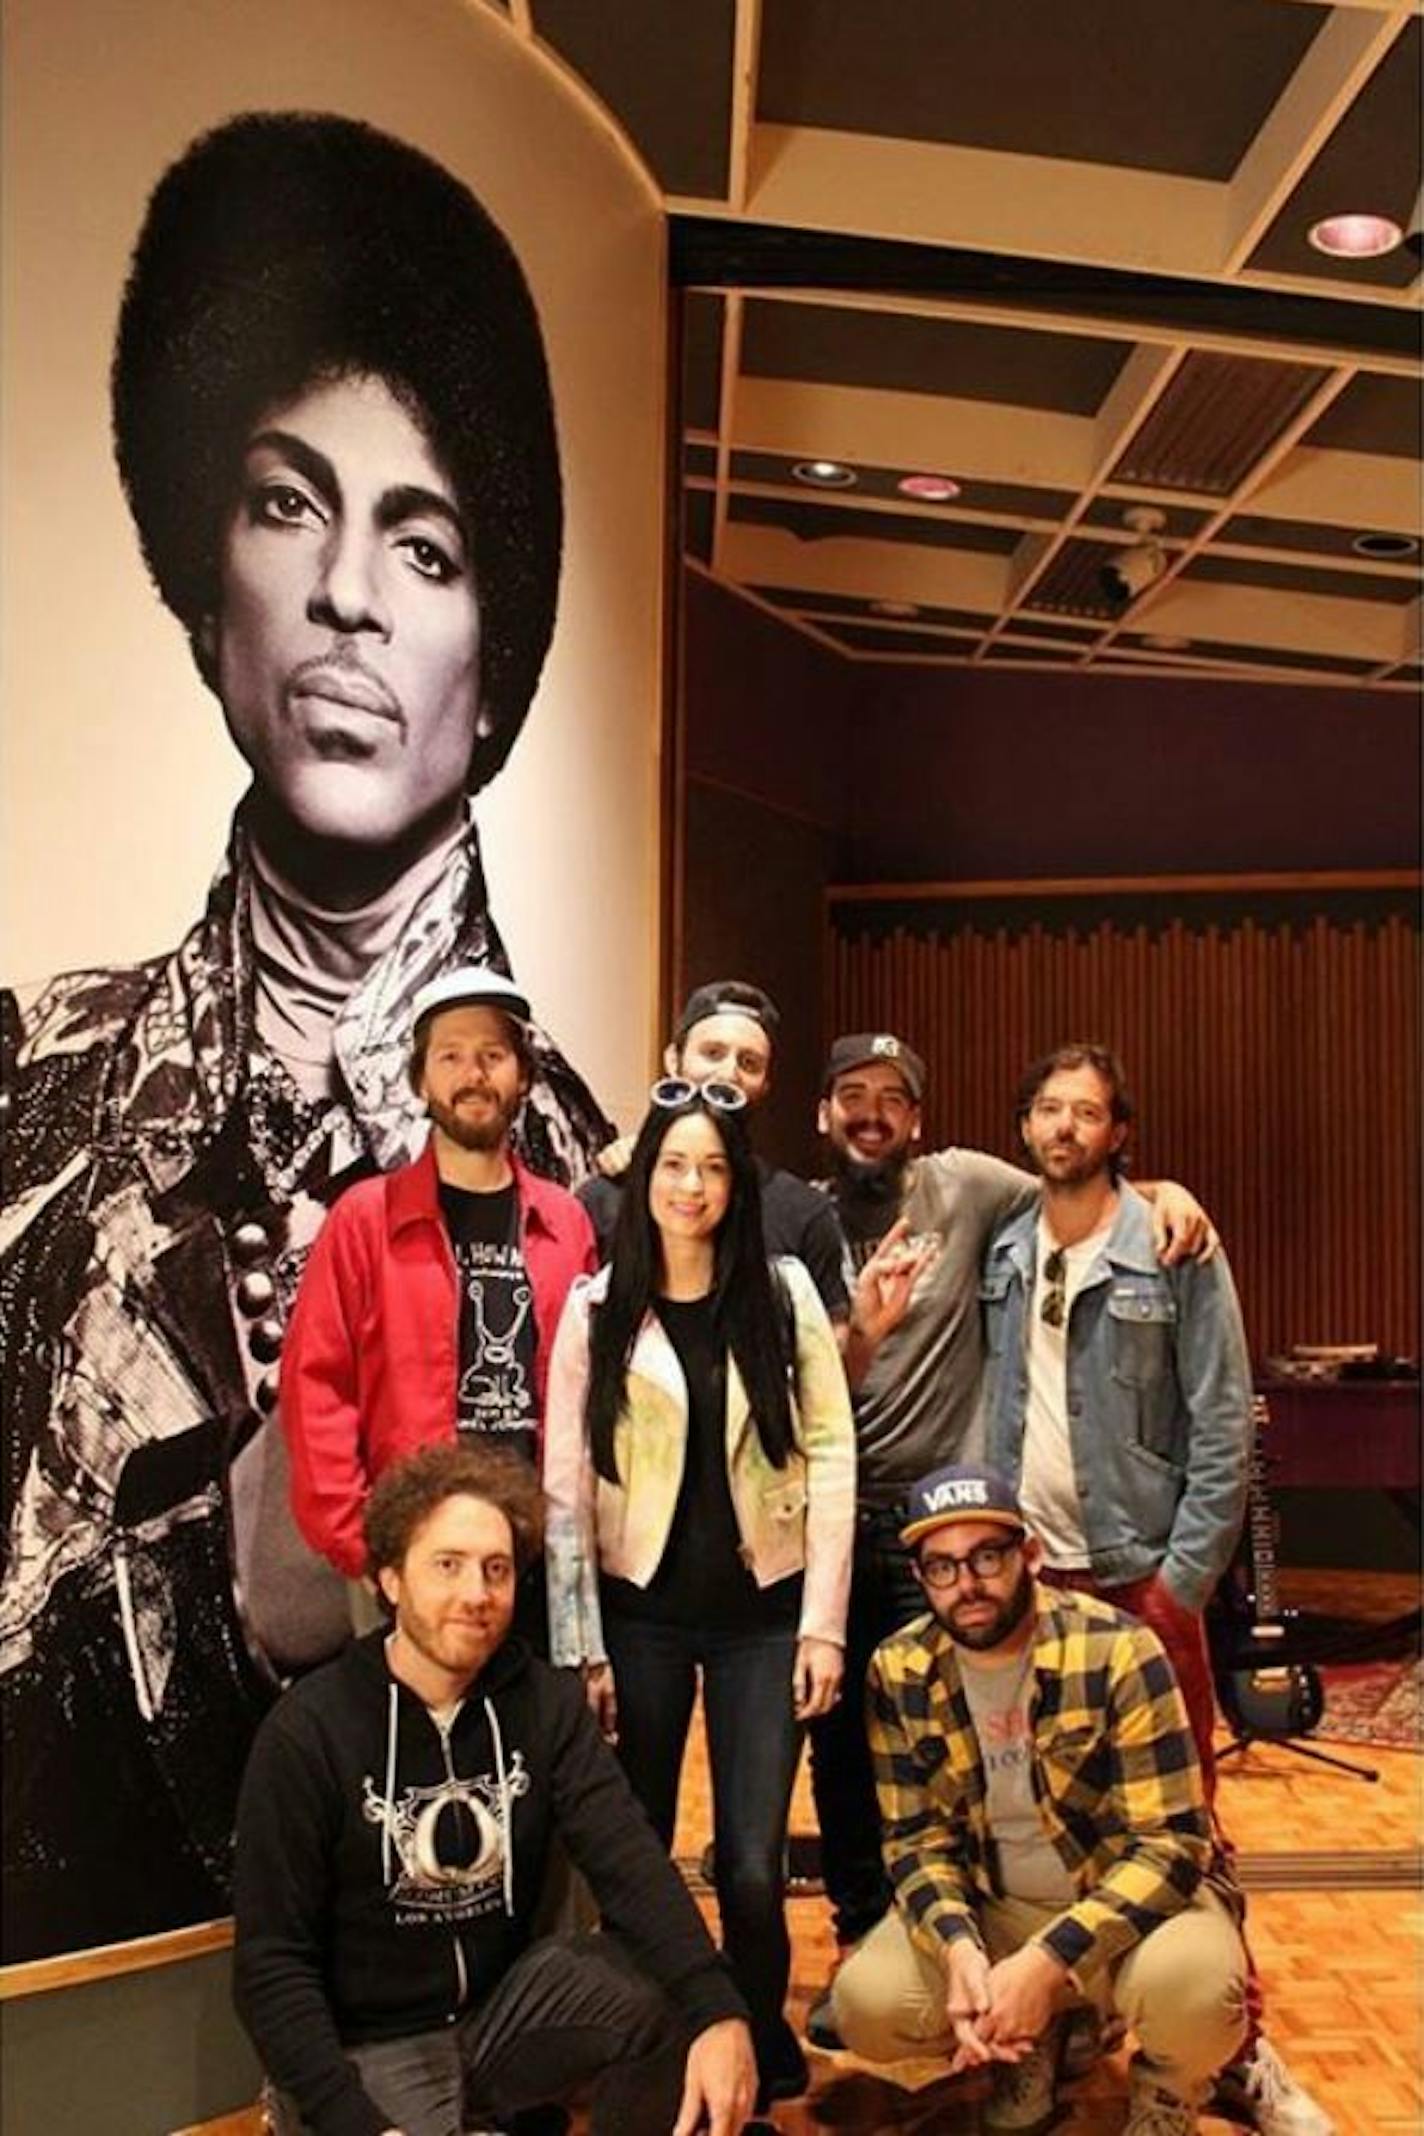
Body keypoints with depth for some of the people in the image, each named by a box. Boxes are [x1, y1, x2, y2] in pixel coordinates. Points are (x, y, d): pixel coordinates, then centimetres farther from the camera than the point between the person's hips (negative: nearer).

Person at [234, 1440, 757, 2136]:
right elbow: (272, 1962, -14)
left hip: (505, 2000, 3)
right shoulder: (308, 1731, -15)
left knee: (667, 1996, -19)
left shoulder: (546, 1701, -5)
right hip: (368, 2045, -3)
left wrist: (717, 2010, -34)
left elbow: (628, 1859, -18)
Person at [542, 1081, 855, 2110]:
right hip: (642, 1612, 0)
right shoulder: (596, 1308, -1)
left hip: (762, 1613, 0)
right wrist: (581, 1646, -4)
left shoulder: (784, 1292, 1)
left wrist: (824, 1623, -6)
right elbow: (566, 1488, -2)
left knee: (752, 1865, -3)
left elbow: (831, 1455, -1)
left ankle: (762, 2040, 25)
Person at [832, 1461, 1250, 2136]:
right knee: (866, 2004, -19)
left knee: (1190, 1986, -35)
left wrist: (1049, 1962, -32)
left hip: (1129, 1898, -3)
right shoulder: (899, 1674, -10)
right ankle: (1032, 2043, 11)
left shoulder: (1117, 1652, -22)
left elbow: (1172, 1840, -23)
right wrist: (960, 1948, -26)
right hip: (988, 1908, 4)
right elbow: (915, 1838, -5)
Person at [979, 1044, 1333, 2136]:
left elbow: (1223, 1429, -8)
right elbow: (991, 1410, 7)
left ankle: (1238, 2048, 18)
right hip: (1026, 1572, 4)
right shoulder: (1004, 1254, 5)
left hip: (1142, 1574, -3)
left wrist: (1184, 1578, -11)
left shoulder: (1174, 1252, -7)